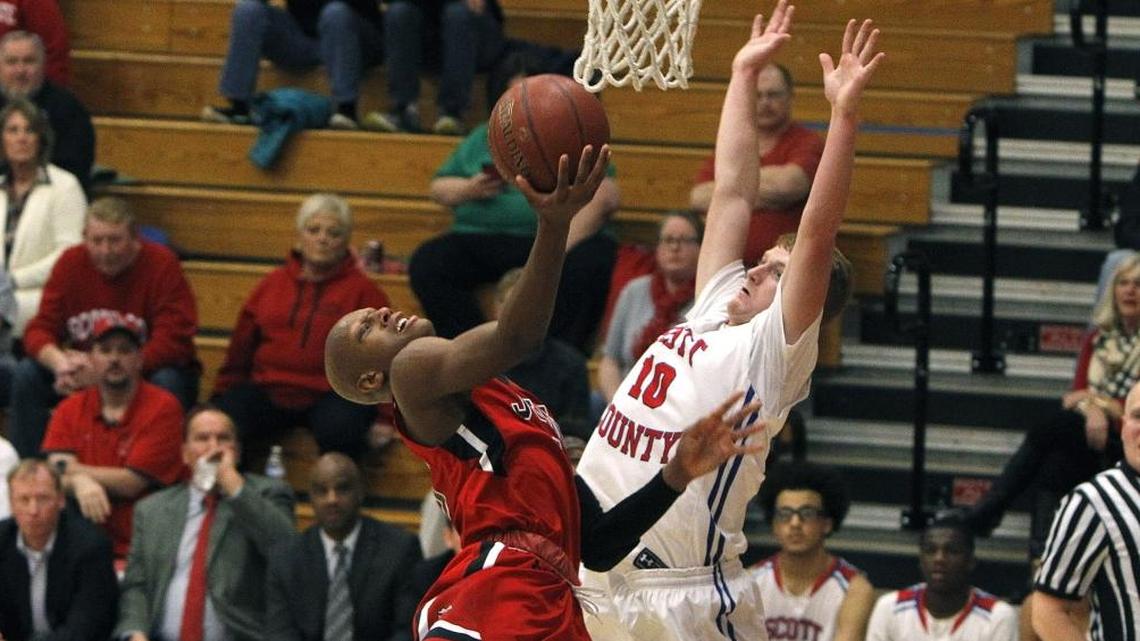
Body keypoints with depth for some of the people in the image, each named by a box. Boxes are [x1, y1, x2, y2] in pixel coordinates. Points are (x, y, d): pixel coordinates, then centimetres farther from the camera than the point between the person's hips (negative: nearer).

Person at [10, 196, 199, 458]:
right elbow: (40, 330, -6)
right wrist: (59, 361, -31)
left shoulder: (162, 264, -17)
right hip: (85, 371, 4)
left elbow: (171, 343, -23)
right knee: (26, 374, -19)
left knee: (167, 383, -36)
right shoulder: (71, 263, -4)